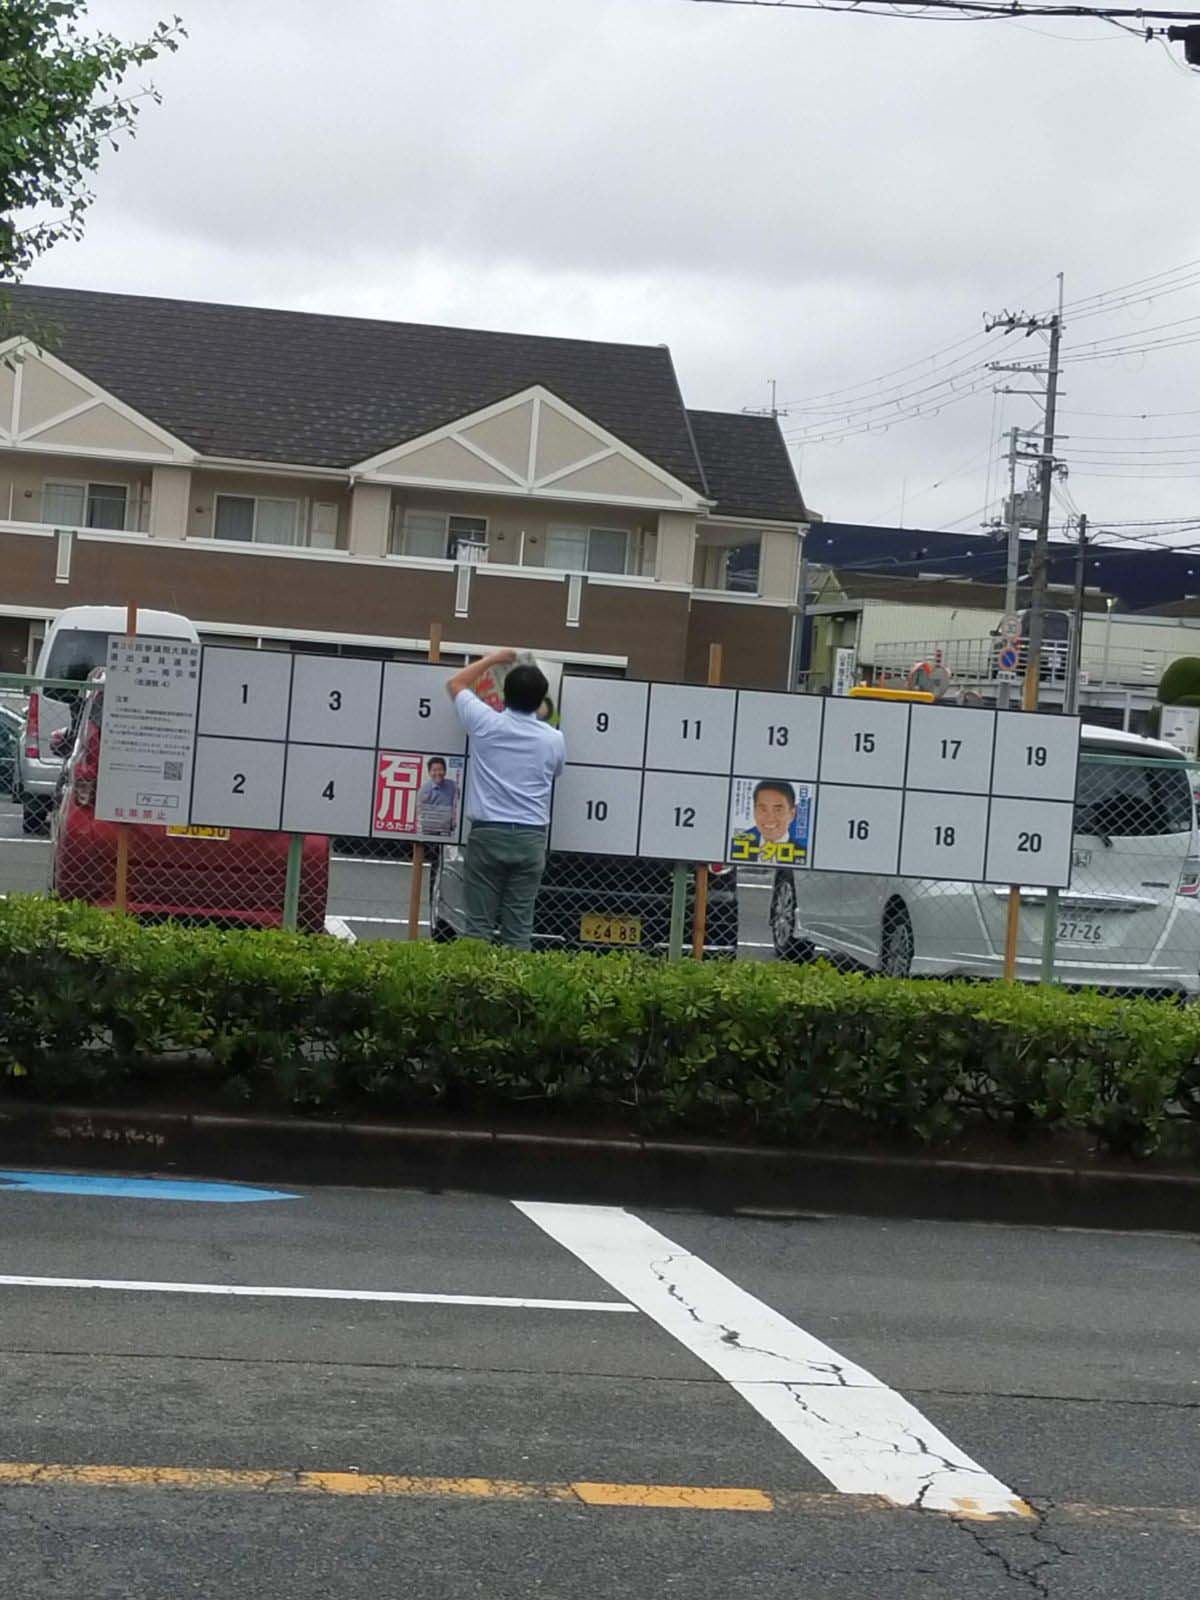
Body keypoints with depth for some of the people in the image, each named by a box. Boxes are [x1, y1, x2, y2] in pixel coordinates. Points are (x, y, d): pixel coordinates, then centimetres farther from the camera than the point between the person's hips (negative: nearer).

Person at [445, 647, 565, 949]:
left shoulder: (486, 723, -1)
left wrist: (491, 660, 28)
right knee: (519, 929, 1)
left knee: (479, 924, -1)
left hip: (487, 833, -1)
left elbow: (456, 684, 16)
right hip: (531, 838, 1)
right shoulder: (554, 739, 2)